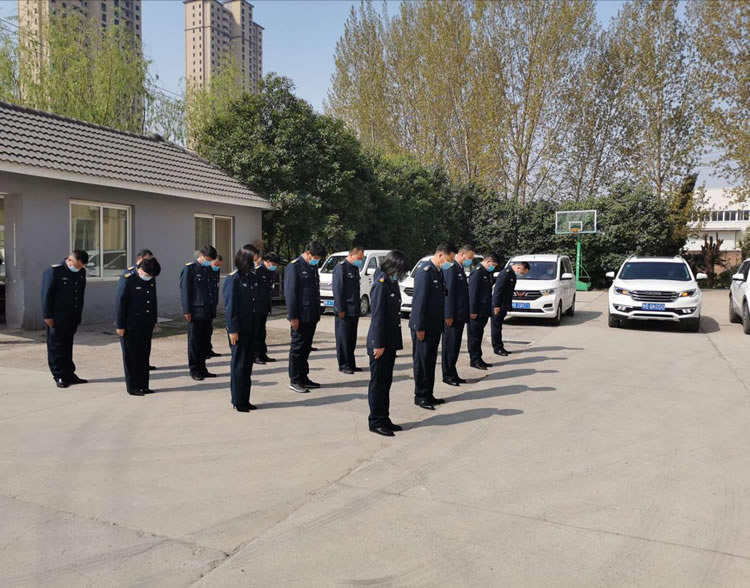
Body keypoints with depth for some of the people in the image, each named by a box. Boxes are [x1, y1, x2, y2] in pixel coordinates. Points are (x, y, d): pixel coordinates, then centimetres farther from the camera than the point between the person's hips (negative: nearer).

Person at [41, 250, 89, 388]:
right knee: (56, 347, 4)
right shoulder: (54, 271, -11)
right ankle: (59, 376, 10)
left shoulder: (81, 272, 8)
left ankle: (69, 374, 20)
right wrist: (47, 316, -13)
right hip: (57, 318, -6)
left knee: (68, 346, 14)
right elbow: (46, 294, -12)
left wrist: (78, 314, 12)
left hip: (72, 318, 6)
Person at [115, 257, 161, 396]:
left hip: (146, 325, 7)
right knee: (131, 357, 3)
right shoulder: (127, 279, -13)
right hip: (130, 326, -7)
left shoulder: (151, 279, 7)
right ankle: (132, 387, 11)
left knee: (144, 356, 11)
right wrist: (120, 325, -13)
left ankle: (143, 386, 20)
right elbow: (119, 302, -13)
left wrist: (154, 320, 16)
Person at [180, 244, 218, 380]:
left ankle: (202, 369, 19)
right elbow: (184, 290, -9)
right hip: (196, 312, -7)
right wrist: (187, 311, -13)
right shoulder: (189, 268, -6)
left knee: (205, 341, 10)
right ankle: (194, 370, 10)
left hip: (207, 312, 7)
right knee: (194, 342, 2)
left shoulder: (208, 269, 15)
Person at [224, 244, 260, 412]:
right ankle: (237, 401, 13)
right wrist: (232, 330, -16)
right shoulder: (233, 279, -12)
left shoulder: (252, 277, 9)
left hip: (251, 328, 7)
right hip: (239, 329, -7)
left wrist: (257, 326, 11)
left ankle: (245, 400, 22)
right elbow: (230, 306, -13)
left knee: (248, 363, 12)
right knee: (238, 364, 2)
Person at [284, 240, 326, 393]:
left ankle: (303, 377, 22)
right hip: (300, 317, -8)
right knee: (297, 348, 1)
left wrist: (317, 314, 16)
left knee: (306, 348, 13)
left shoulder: (313, 267, 15)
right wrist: (293, 317, -18)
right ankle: (294, 381, 9)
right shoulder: (294, 266, -11)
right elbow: (290, 293, -15)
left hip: (311, 316, 8)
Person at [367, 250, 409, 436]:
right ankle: (376, 421, 11)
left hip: (390, 342, 9)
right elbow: (377, 316, -18)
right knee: (378, 383, 1)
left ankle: (384, 419, 23)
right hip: (380, 343, -9)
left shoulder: (392, 283, 12)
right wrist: (378, 344, -19)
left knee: (386, 382, 14)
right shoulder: (380, 284, -15)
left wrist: (393, 342, 14)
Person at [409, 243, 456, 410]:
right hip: (423, 327, -9)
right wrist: (419, 327, -20)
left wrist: (442, 321, 12)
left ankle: (428, 394, 24)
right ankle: (420, 396, 13)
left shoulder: (439, 271, 11)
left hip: (435, 326, 9)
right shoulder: (424, 270, -17)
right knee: (422, 361, 2)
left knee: (430, 361, 14)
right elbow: (419, 300, -20)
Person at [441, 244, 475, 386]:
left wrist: (465, 315, 16)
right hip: (452, 316, -9)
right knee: (449, 346, -1)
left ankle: (453, 374, 22)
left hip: (460, 315, 9)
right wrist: (449, 315, -21)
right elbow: (449, 292, -19)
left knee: (455, 346, 14)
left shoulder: (461, 269, 16)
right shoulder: (451, 268, -14)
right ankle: (448, 375, 8)